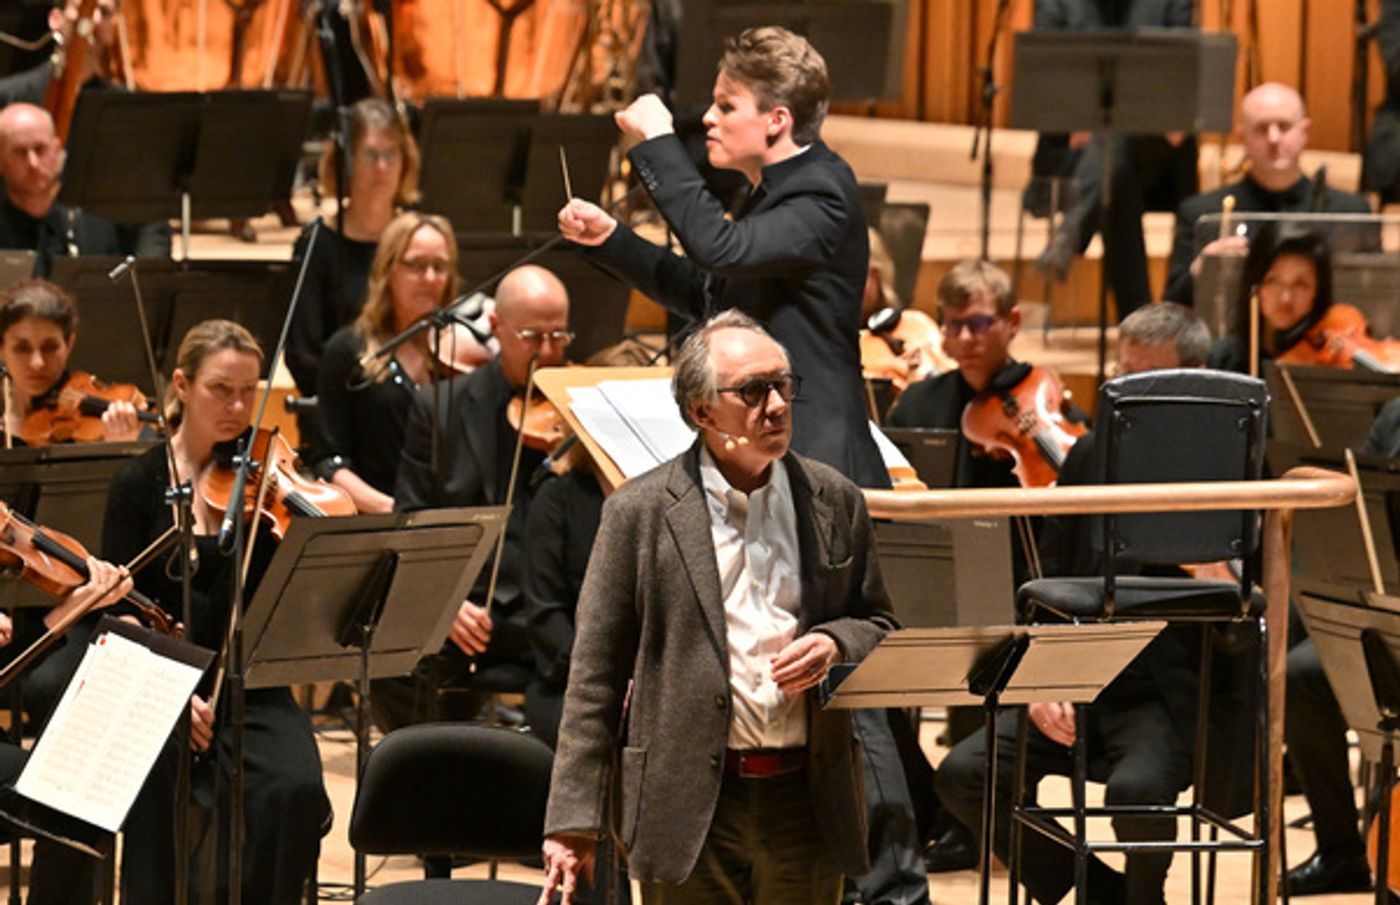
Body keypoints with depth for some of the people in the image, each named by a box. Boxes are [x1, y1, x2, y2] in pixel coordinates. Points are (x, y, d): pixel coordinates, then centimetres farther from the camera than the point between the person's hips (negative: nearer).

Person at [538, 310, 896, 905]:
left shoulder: (834, 503, 8)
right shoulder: (639, 513, -2)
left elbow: (879, 628, 17)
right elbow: (596, 673, -3)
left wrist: (835, 645, -9)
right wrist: (575, 822, -8)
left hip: (807, 802, 3)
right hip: (691, 807, -3)